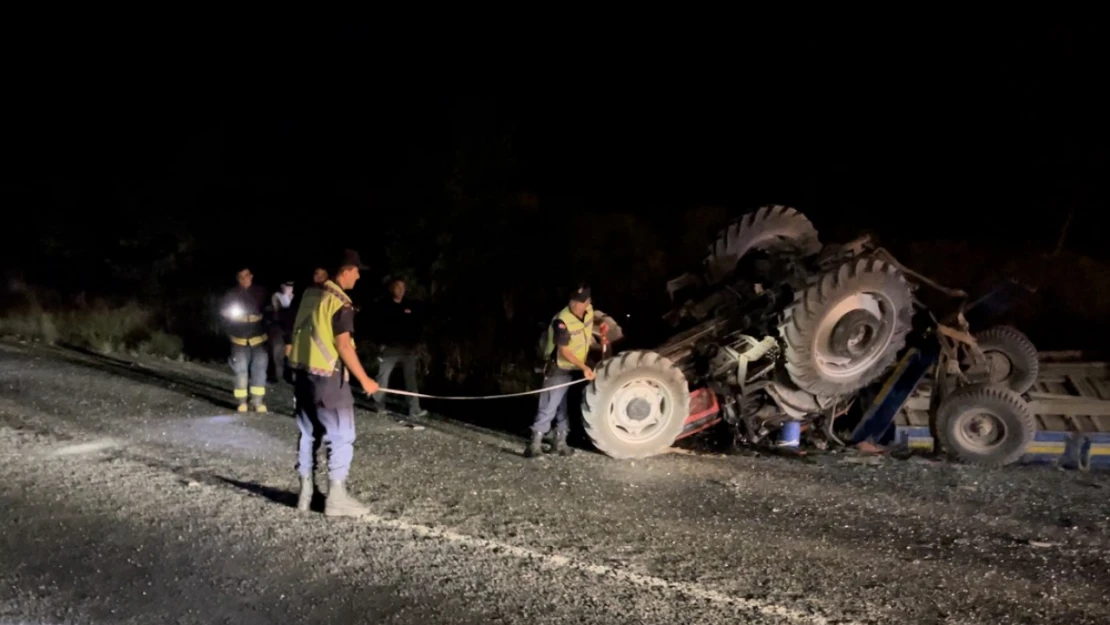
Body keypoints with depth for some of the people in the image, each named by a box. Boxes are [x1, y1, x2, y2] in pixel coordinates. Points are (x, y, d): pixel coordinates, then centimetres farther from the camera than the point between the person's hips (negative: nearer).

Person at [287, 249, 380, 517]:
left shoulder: (310, 294, 8)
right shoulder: (340, 302, -16)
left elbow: (300, 333, 15)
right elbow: (343, 345, -19)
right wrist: (364, 379, -16)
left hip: (303, 373, 8)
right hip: (327, 377, -8)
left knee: (309, 434, 16)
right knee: (341, 436, 1)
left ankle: (305, 493, 22)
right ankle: (336, 498, 4)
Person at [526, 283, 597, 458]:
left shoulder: (589, 312, -7)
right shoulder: (562, 321, -28)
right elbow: (564, 351, -26)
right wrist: (584, 367, -31)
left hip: (577, 369, 7)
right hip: (559, 369, -6)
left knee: (567, 407, 13)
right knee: (549, 407, -5)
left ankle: (561, 441, 23)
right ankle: (536, 443, 1)